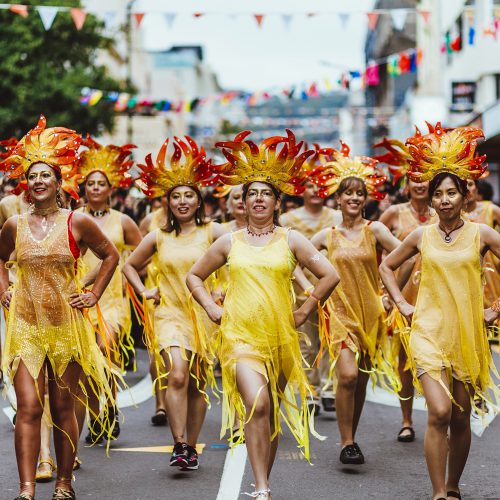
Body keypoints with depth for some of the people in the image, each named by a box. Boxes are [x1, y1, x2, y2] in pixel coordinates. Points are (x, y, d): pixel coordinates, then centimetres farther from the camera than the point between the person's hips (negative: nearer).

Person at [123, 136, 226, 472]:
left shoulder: (213, 232, -2)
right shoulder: (158, 238, 6)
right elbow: (130, 265, 21)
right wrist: (144, 292, 9)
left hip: (204, 315, 0)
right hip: (169, 314, 0)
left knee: (197, 385, 6)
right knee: (177, 376, -19)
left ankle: (191, 447, 18)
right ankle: (179, 444, -16)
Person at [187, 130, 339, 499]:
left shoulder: (291, 240, 4)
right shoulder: (230, 242, 8)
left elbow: (330, 275, 2)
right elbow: (195, 277, 19)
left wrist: (304, 311, 2)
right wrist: (212, 308, 6)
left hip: (280, 337, 1)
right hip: (240, 335, -1)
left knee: (272, 416, 9)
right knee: (256, 405, -21)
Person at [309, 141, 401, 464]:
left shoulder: (374, 230, -2)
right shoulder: (327, 236, 3)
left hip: (371, 313, 1)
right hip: (340, 313, -1)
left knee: (361, 381, 8)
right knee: (347, 376, -17)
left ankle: (352, 439, 25)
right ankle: (347, 443, -7)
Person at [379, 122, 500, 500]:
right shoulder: (421, 236, 2)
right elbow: (387, 266, 18)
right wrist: (403, 305, 8)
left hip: (467, 334, 1)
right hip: (428, 331, -1)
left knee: (461, 418, 8)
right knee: (439, 412, -15)